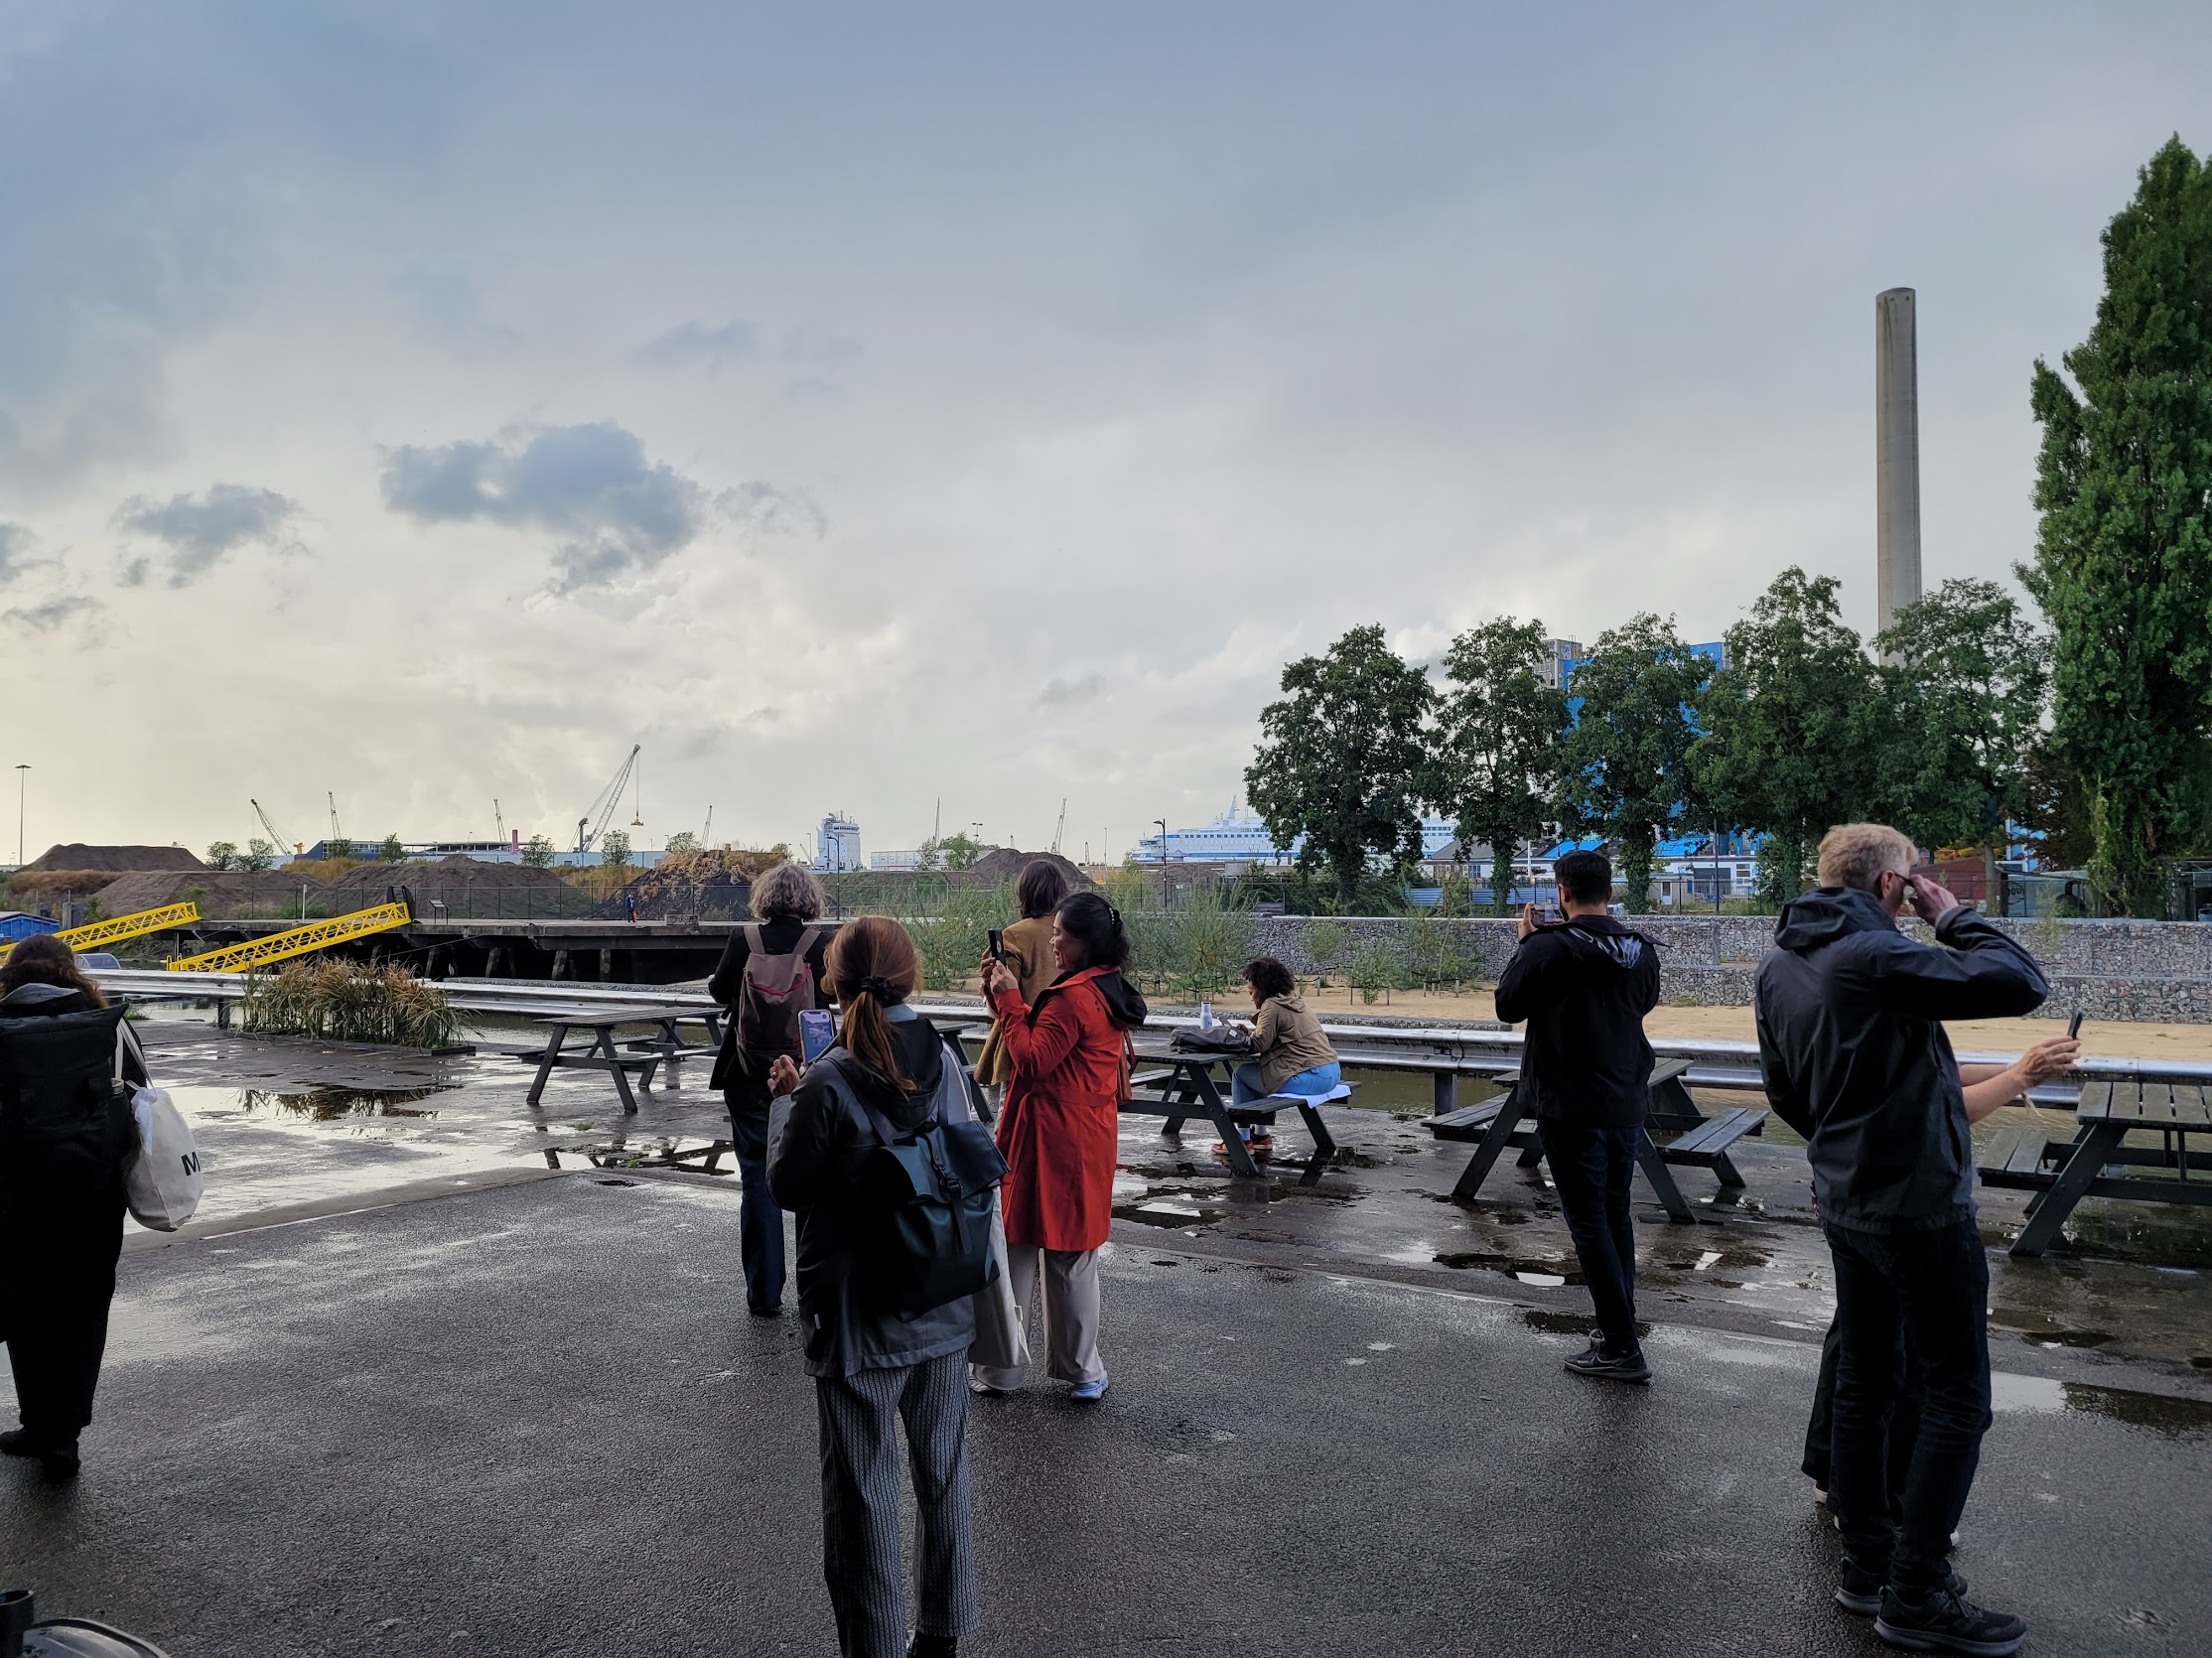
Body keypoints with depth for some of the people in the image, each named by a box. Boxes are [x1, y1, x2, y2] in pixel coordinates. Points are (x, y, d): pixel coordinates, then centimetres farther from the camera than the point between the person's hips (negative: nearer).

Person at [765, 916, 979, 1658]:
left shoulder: (828, 1083, -21)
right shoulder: (945, 1062, -4)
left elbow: (787, 1187, -9)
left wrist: (785, 1101, 5)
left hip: (860, 1319, -5)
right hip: (944, 1309, 5)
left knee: (864, 1491, 10)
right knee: (944, 1471, 19)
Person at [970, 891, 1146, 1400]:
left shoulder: (1073, 997, -20)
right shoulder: (1108, 991, 10)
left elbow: (1032, 1062, -19)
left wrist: (1008, 999, -13)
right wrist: (1004, 994, 5)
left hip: (1053, 1142, -9)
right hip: (1090, 1135, 9)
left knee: (1015, 1250, 3)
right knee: (1073, 1254, 16)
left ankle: (998, 1368, 11)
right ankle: (1082, 1371, 23)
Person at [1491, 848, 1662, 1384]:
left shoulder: (1548, 947, -17)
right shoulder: (1641, 950, 1)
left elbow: (1508, 1007, -6)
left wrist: (1524, 944, 4)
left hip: (1571, 1110, -6)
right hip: (1628, 1104, 7)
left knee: (1589, 1223, -1)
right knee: (1616, 1215, 19)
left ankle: (1622, 1347, 1)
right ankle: (1618, 1324, 29)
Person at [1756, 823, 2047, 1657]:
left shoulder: (1779, 967, 5)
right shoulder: (1875, 958, -23)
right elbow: (2021, 984, -23)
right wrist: (1952, 915, -10)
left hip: (1846, 1203, 8)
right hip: (1922, 1207, -8)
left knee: (1862, 1385, 16)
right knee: (1956, 1402, 4)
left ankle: (1867, 1564, 28)